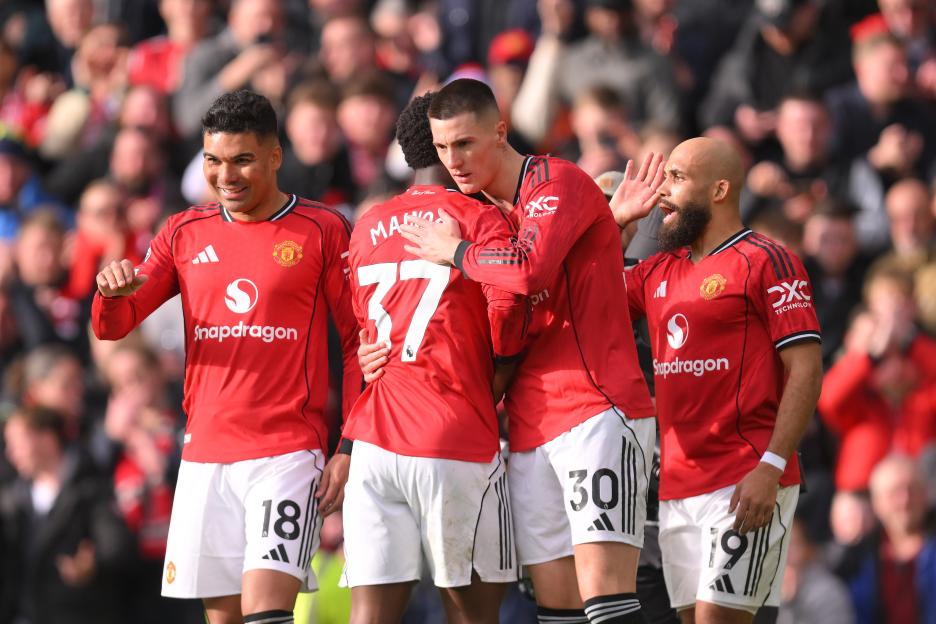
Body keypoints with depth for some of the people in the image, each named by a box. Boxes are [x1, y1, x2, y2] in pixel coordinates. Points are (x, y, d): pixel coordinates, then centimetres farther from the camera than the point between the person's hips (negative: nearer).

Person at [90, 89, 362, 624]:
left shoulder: (323, 230, 0)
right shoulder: (185, 234, 12)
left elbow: (359, 341, 1)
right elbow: (113, 327, 11)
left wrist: (350, 449, -6)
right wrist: (113, 292, -14)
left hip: (289, 453, -5)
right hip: (205, 454, 5)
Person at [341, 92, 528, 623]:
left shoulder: (368, 227, 16)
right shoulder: (481, 219, -2)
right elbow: (508, 310, -12)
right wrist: (498, 374, 6)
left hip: (373, 443, 5)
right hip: (458, 447, -5)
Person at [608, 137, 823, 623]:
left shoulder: (765, 262, -6)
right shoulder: (659, 271, 17)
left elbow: (805, 371, -11)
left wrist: (771, 467, -20)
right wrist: (614, 220, 13)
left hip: (745, 486, -7)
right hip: (677, 487, 8)